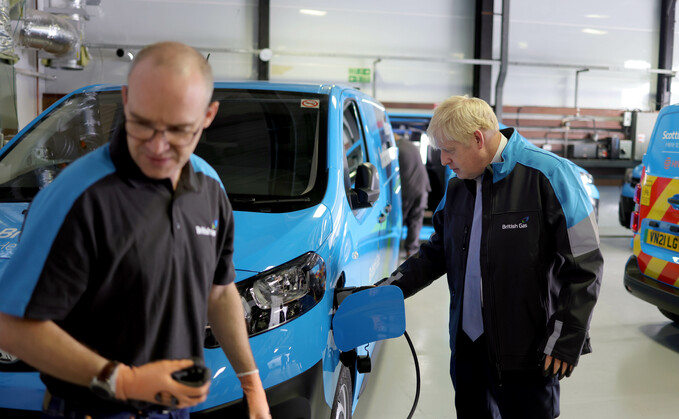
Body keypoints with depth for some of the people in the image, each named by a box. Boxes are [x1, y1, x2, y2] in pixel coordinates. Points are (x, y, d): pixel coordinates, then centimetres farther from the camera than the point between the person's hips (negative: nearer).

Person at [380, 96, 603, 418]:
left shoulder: (549, 174, -14)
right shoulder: (457, 186, 7)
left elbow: (582, 266, -13)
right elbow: (437, 252, 17)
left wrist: (567, 339, -14)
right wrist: (388, 290, 6)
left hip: (527, 349, -6)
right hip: (467, 343, 6)